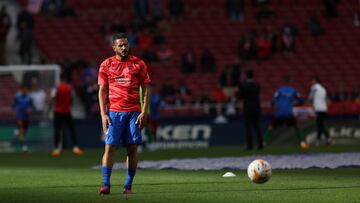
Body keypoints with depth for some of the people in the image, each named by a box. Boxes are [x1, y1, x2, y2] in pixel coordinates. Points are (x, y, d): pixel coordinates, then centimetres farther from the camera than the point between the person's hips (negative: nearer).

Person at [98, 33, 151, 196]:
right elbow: (102, 91, 6)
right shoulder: (106, 65, 6)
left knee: (132, 149, -1)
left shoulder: (138, 64, 6)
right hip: (114, 112, -1)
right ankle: (106, 185, -7)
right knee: (110, 147, -8)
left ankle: (128, 186, 4)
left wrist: (144, 112, -3)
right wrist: (103, 114, -4)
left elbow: (146, 89, 6)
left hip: (134, 112, 1)